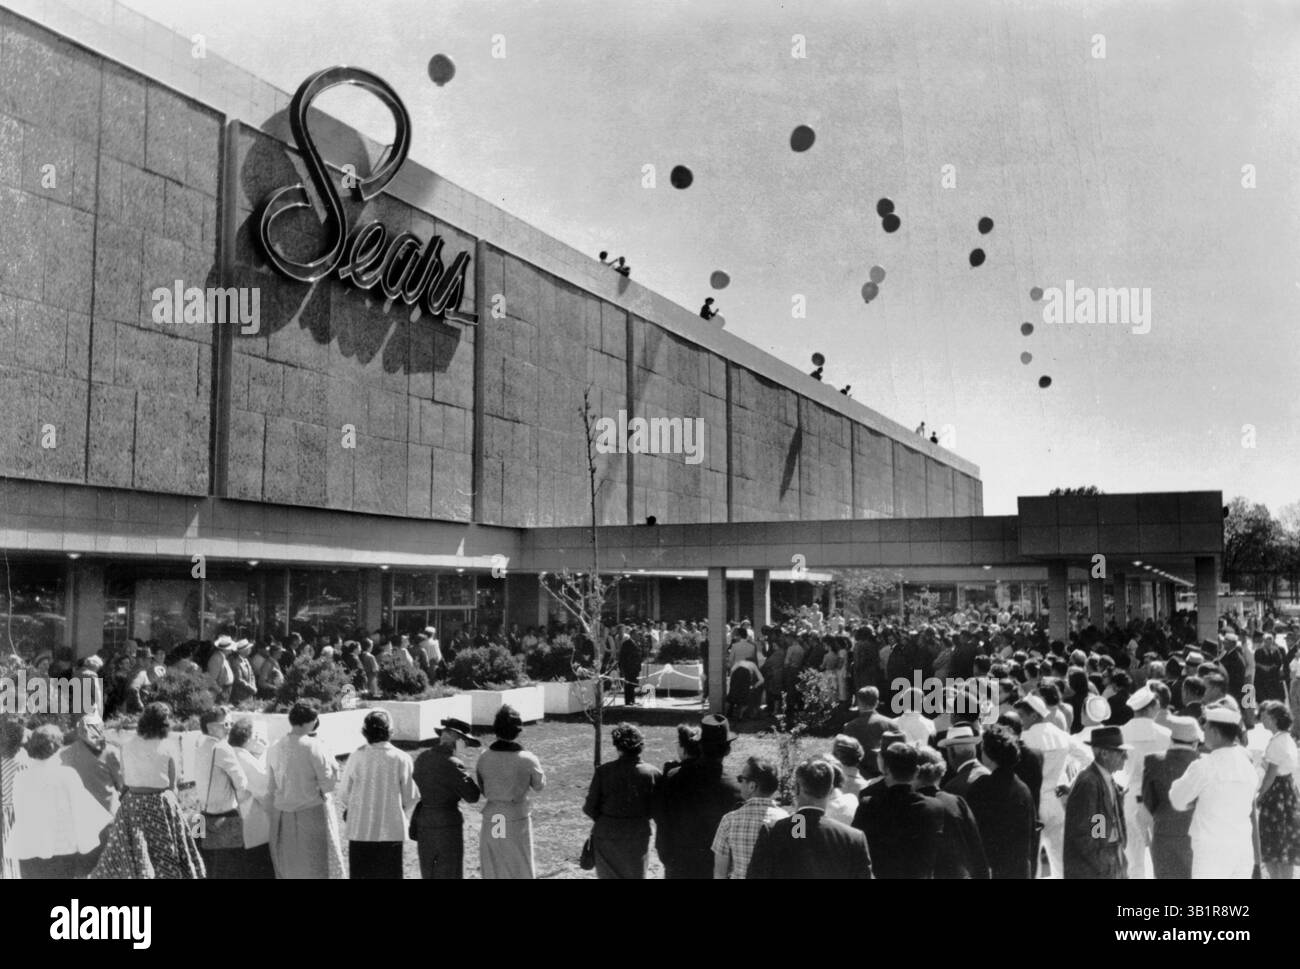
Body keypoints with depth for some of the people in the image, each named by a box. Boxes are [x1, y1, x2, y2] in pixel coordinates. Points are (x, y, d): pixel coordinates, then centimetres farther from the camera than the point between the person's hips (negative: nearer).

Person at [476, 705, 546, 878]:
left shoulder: (484, 758, -7)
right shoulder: (528, 760, -14)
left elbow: (483, 790, 4)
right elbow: (540, 787, 3)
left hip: (491, 821, 2)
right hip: (517, 821, -2)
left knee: (492, 872, 15)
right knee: (520, 872, 11)